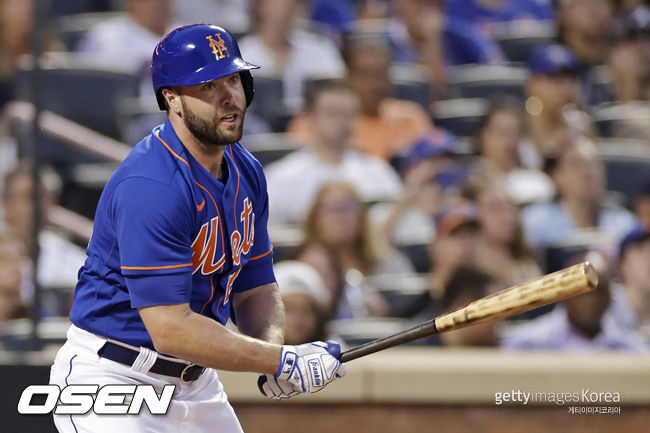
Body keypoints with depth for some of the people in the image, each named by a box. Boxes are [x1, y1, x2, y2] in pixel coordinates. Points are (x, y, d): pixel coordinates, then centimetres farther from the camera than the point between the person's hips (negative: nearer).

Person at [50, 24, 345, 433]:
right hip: (112, 381, -8)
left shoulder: (245, 171, 4)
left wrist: (273, 347, -12)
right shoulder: (150, 186, -25)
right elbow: (171, 330, -28)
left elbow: (255, 288, 10)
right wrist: (282, 361, -25)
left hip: (196, 382, 9)